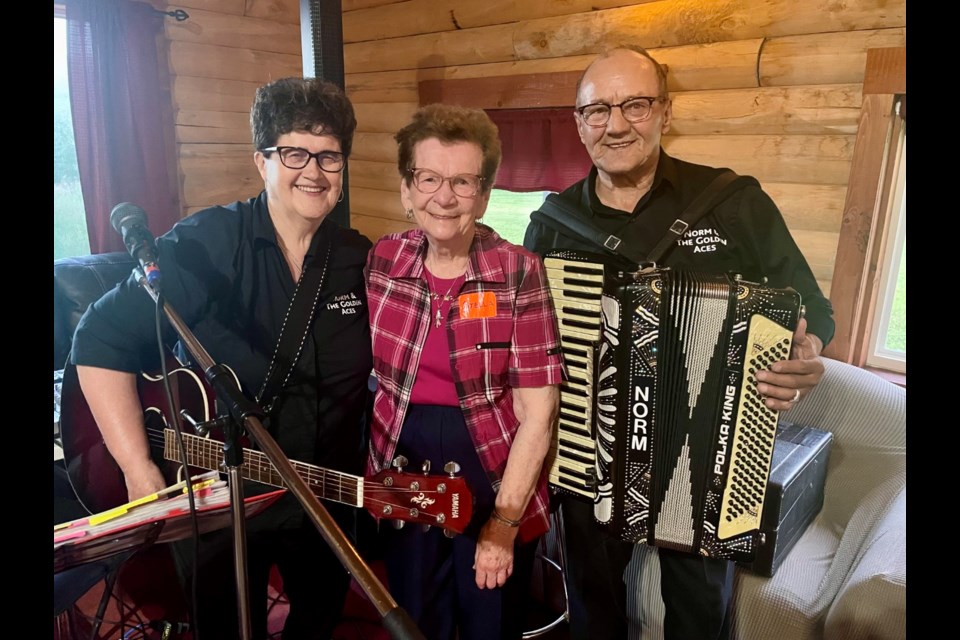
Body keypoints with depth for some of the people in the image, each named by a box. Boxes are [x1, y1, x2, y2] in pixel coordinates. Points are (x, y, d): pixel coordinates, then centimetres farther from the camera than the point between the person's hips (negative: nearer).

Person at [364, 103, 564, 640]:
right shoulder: (381, 261, -4)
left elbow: (537, 412, -14)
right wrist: (365, 467, 2)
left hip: (496, 481, -2)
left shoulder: (519, 272, -13)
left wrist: (502, 523, -13)